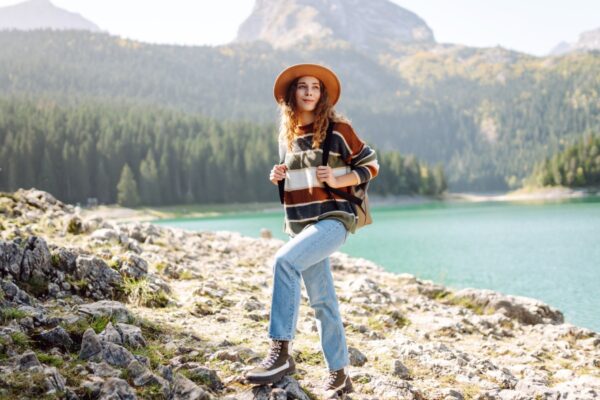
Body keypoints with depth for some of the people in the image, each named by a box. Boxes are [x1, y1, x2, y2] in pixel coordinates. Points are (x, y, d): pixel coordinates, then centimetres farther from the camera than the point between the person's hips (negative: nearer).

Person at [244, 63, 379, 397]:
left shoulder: (337, 128, -4)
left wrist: (337, 180, -16)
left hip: (334, 217, -6)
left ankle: (282, 352, -27)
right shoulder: (287, 134, 13)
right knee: (322, 300, 7)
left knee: (285, 260, -29)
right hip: (301, 223, 6)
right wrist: (278, 177, 3)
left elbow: (371, 165, 0)